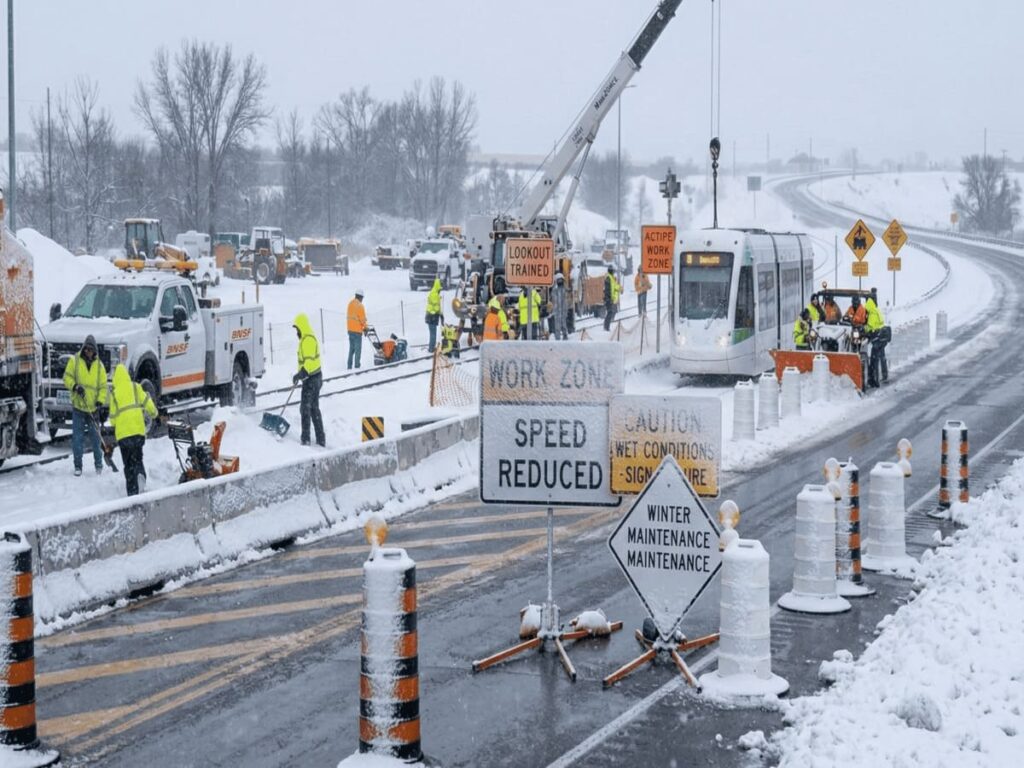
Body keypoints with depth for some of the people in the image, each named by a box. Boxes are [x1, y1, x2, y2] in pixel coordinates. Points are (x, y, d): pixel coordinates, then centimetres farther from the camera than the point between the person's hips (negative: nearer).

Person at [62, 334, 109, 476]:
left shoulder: (99, 365, 4)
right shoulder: (75, 361, 1)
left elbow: (103, 386, 5)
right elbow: (67, 378, 4)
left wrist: (101, 402, -7)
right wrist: (74, 386, -16)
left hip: (93, 408, 1)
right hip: (78, 406, -1)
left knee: (95, 438, 6)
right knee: (77, 438, -1)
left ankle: (99, 464, 21)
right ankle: (78, 466, 8)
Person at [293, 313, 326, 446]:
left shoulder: (308, 340, -20)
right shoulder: (306, 339, 15)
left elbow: (309, 361, -27)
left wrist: (300, 375, -29)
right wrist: (299, 375, 26)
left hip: (311, 379, -11)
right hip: (315, 378, 11)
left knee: (305, 408, -6)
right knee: (314, 408, 15)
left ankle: (305, 439, -4)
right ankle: (321, 440, 18)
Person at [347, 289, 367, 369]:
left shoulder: (350, 304, 8)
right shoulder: (359, 306, -16)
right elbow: (362, 318, -13)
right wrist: (365, 327, 3)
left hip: (350, 329, 8)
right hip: (357, 330, -8)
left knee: (351, 349, 14)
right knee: (358, 349, -3)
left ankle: (349, 367, 15)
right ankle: (357, 366, -5)